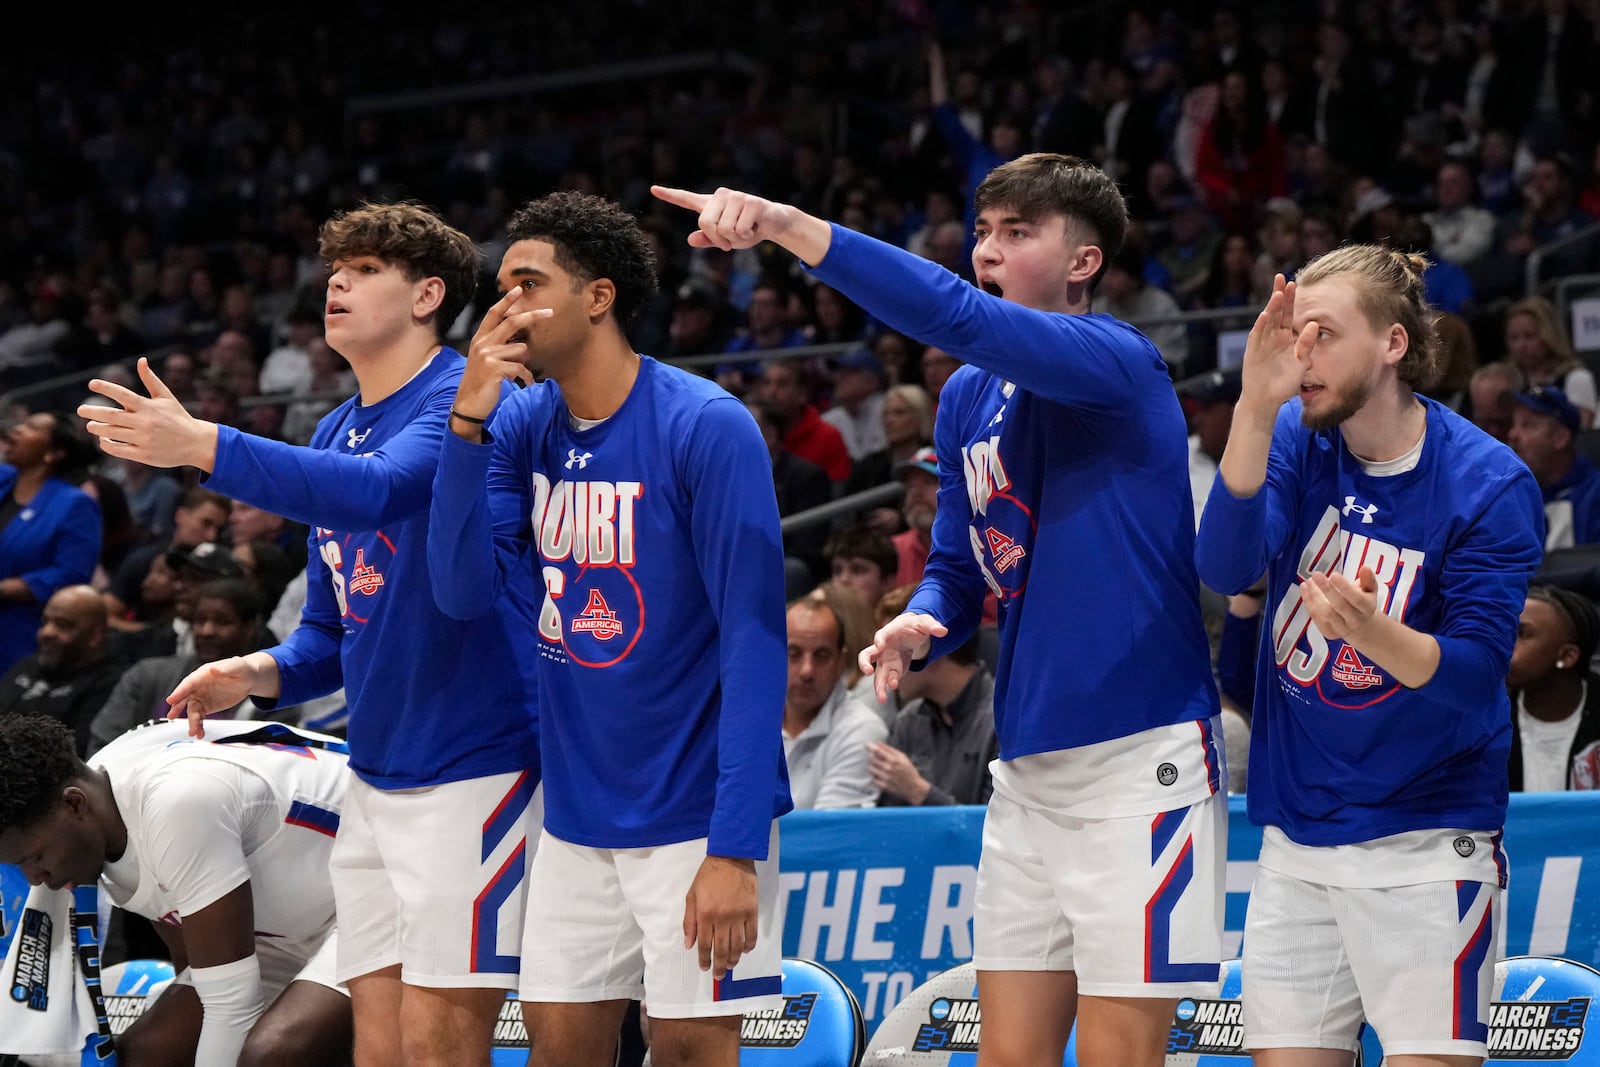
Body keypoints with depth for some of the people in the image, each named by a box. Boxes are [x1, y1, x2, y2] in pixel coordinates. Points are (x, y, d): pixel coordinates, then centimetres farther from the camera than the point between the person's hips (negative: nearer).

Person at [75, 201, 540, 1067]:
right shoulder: (334, 434, 16)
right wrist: (262, 675, -1)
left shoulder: (466, 399, -11)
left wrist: (205, 447, -40)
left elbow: (379, 489, -32)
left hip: (475, 769, -8)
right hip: (375, 783, 8)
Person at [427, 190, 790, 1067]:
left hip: (693, 818, -6)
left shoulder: (706, 428, -15)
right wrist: (469, 417, -15)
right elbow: (463, 592, -4)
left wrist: (736, 847, -23)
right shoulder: (522, 427, 5)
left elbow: (754, 645, -17)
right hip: (577, 818, 6)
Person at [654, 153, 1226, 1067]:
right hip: (1030, 768, 8)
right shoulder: (968, 400, 12)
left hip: (1141, 758, -8)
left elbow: (956, 316, -29)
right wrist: (918, 627, -6)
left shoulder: (1117, 364, -13)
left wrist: (791, 228, -35)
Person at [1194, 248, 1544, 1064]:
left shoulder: (1489, 483, -11)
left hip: (1426, 843, -4)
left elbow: (1474, 675, -16)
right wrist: (1256, 408, -28)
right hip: (1296, 839, 4)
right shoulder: (1296, 443, 1)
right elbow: (1226, 568, -16)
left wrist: (1372, 632, -36)